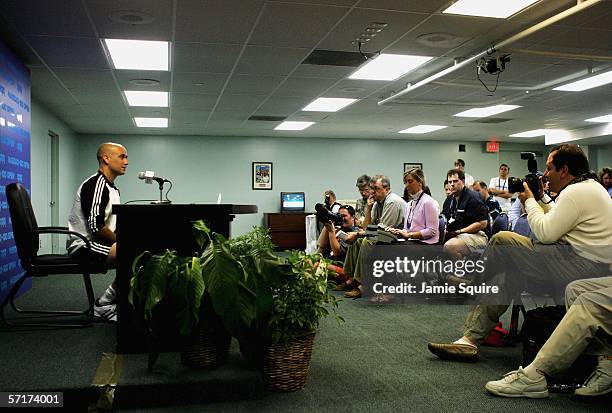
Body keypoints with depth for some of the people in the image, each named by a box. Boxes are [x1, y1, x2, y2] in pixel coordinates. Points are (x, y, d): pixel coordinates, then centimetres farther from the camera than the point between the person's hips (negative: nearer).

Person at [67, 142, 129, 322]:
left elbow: (112, 225, 21)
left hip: (95, 243, 11)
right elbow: (96, 226, -23)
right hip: (83, 245, -11)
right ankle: (104, 305, -15)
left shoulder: (112, 188, 19)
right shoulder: (96, 184, -14)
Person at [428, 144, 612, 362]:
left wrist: (529, 201, -2)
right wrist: (541, 200, 19)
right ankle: (470, 339, 2)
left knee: (501, 240, -13)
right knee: (507, 275, 5)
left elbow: (545, 233, -16)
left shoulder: (576, 192, -15)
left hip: (580, 268, -11)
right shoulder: (590, 186, 19)